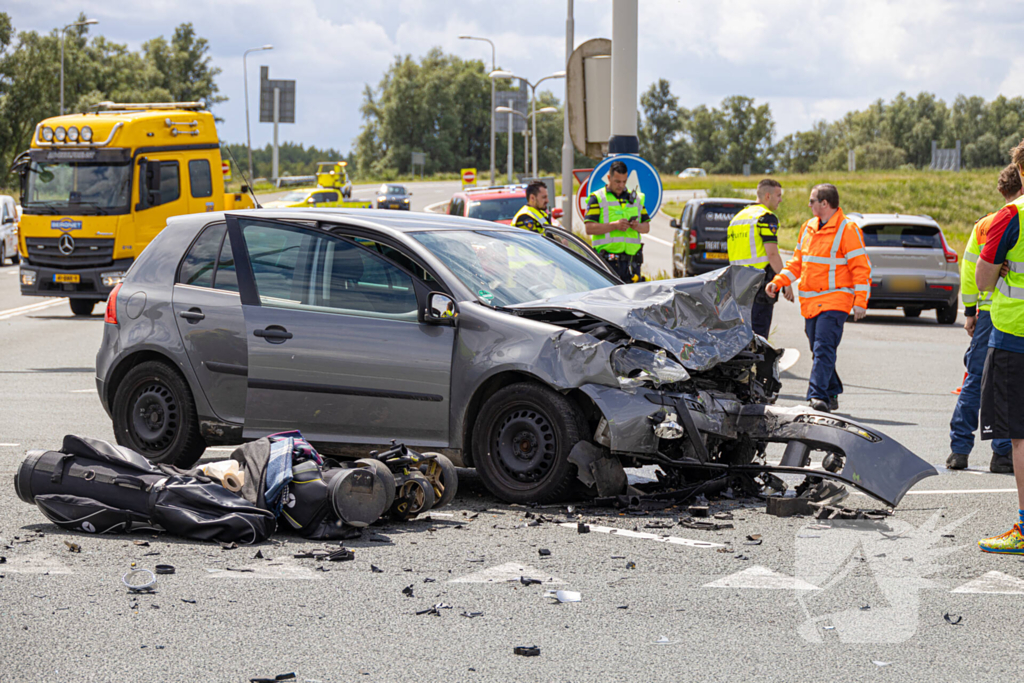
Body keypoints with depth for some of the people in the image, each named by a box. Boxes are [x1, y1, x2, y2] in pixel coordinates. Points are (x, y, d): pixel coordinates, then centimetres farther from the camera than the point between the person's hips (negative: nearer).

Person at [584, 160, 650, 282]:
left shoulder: (636, 198, 19)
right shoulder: (597, 198, 4)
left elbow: (647, 227, 20)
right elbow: (589, 228, -7)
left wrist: (638, 226, -5)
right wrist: (614, 225, -17)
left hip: (631, 261, 4)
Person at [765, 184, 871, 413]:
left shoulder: (848, 229, -7)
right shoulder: (808, 228, 15)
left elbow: (861, 267, -9)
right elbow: (797, 262, 23)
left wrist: (860, 301, -15)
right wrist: (777, 282, 10)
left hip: (834, 301, -7)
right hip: (810, 302, 7)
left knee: (824, 349, -17)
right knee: (818, 350, 10)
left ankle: (817, 396, -23)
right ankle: (831, 395, 21)